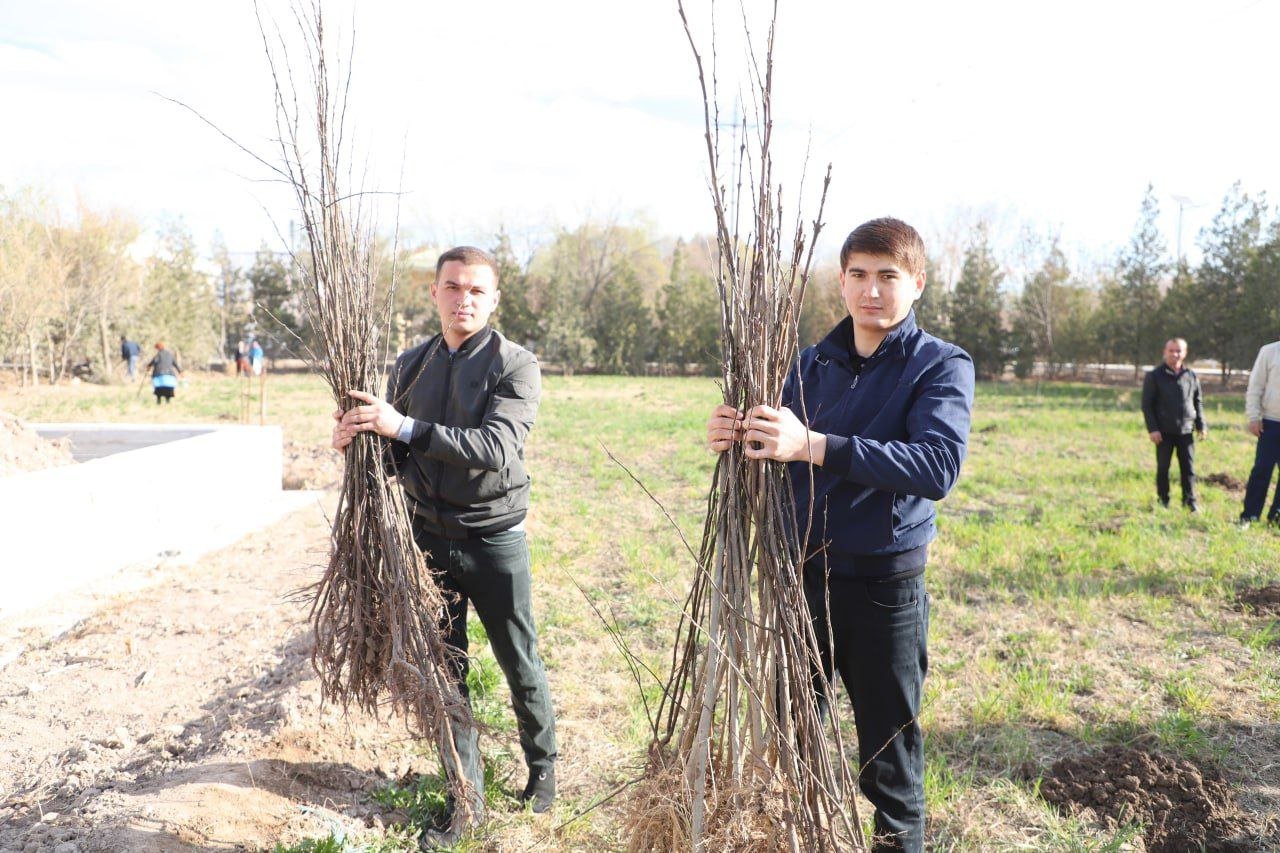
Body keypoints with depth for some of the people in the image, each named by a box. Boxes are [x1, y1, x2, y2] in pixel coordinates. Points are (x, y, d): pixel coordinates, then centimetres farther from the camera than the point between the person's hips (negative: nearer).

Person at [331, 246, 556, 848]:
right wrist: (356, 440, -12)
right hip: (429, 537, 4)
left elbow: (496, 449, -24)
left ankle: (542, 765, 36)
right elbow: (398, 456, 10)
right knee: (444, 670, 9)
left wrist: (406, 427, -29)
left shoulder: (515, 365, -9)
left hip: (494, 538, -4)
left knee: (519, 665, 10)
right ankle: (468, 800, 24)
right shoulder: (410, 366, 7)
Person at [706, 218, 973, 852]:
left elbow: (939, 466, -25)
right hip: (801, 574, 4)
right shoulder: (812, 363, 8)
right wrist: (737, 442, -13)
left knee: (890, 761, 11)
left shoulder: (941, 365, -7)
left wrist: (813, 445, -35)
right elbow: (781, 461, 10)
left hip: (885, 587, -4)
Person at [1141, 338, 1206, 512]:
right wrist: (1152, 429, -11)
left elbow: (1198, 403, 15)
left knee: (1188, 468, 4)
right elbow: (1146, 404, -5)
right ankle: (1163, 500, 15)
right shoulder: (1155, 375, -4)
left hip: (1186, 430, 3)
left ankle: (1190, 500, 12)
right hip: (1164, 431, -3)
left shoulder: (1191, 376, 7)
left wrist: (1201, 426, 10)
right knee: (1163, 467, 5)